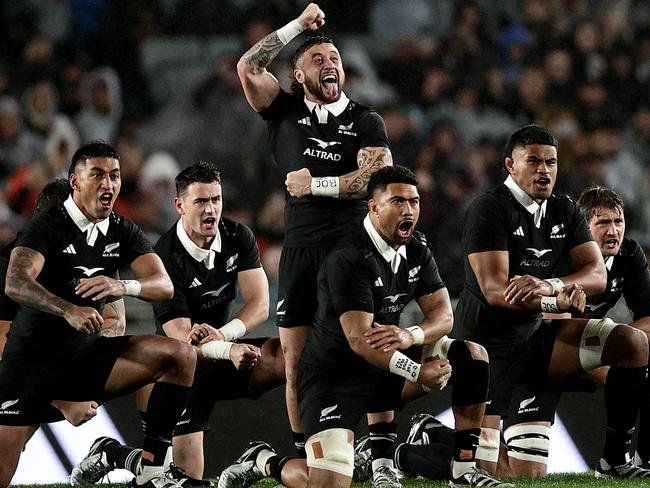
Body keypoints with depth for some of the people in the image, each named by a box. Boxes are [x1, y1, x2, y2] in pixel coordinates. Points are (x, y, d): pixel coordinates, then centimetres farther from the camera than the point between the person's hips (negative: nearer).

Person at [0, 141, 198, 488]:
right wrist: (69, 310, -44)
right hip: (32, 360, -5)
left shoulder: (123, 232, 6)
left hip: (85, 356, 5)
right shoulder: (48, 227, -11)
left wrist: (123, 286, -30)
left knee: (180, 356, -15)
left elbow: (163, 285, -7)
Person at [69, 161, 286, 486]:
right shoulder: (165, 258, -21)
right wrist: (228, 351, -47)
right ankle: (113, 456, 15)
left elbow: (260, 306, -12)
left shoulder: (238, 237, -4)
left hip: (225, 352, 5)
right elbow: (181, 340, -27)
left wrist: (221, 333, -32)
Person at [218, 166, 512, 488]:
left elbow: (443, 314, -4)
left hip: (383, 370, 8)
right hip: (334, 376, -8)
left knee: (472, 355, -6)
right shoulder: (349, 260, -22)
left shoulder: (416, 253, 4)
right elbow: (359, 340, -29)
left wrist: (412, 335, -27)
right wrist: (419, 373, -32)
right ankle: (263, 462, 10)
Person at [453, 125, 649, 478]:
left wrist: (549, 285, -26)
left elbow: (597, 275, -6)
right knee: (482, 469, -13)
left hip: (535, 336, 7)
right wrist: (559, 301, -28)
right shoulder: (489, 210, -14)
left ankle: (617, 452, -4)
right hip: (489, 343, -7)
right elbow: (495, 291, -23)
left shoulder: (565, 211, 7)